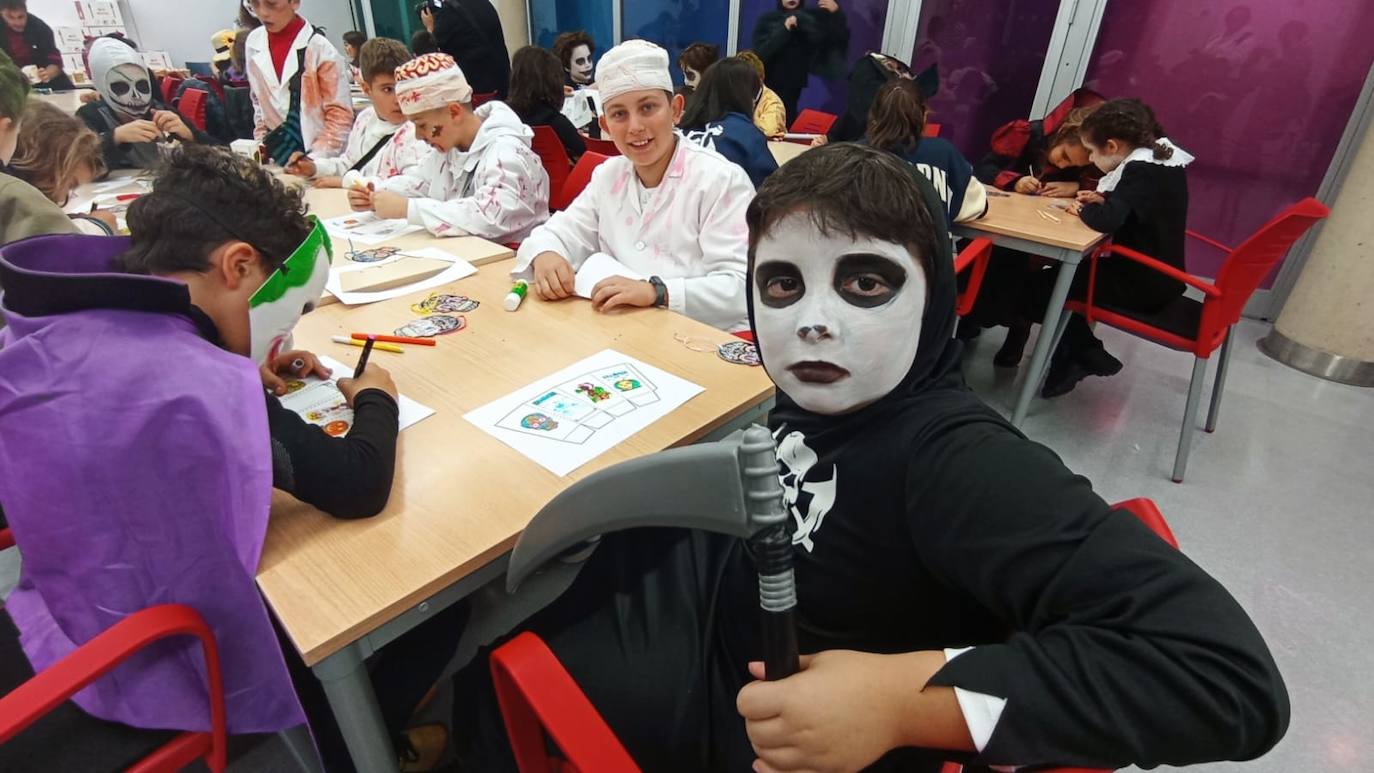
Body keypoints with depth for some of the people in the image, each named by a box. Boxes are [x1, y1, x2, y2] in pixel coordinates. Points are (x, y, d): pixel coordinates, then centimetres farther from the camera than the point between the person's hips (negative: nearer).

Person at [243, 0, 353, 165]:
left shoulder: (319, 46, -10)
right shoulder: (254, 42, 5)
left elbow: (340, 114, -10)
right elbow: (259, 102, 16)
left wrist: (316, 159, -15)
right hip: (274, 157, 4)